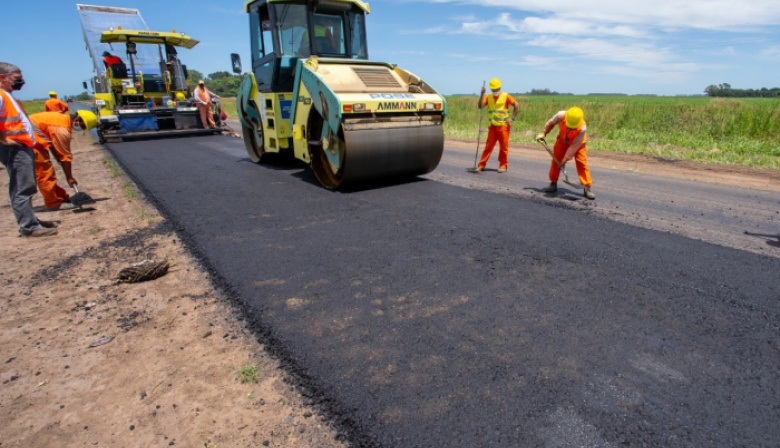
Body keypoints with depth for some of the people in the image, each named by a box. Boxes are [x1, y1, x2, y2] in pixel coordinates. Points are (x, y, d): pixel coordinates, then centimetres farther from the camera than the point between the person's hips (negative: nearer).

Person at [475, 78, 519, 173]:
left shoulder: (506, 96, 1)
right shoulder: (488, 97, 7)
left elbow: (516, 105, 0)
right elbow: (480, 106, -6)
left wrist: (512, 117, -7)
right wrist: (482, 94, -13)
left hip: (503, 126, -2)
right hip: (492, 126, 2)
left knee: (504, 147, 2)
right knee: (488, 146, 1)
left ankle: (503, 165, 12)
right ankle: (481, 165, 5)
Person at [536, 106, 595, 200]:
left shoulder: (582, 128, -38)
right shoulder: (560, 116, -32)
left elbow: (574, 146, -32)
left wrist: (565, 159, -29)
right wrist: (544, 134, -5)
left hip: (578, 143, -3)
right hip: (563, 140, 3)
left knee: (582, 164, -9)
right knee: (555, 160, -1)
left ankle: (587, 188, -5)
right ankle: (553, 183, 13)